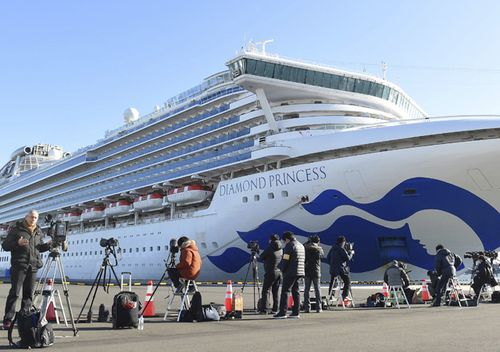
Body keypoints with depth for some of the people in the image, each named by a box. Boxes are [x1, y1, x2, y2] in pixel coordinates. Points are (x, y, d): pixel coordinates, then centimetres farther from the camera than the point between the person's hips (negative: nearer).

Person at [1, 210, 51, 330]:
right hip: (19, 265, -5)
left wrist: (48, 245, 4)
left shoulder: (38, 232, 17)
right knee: (15, 292, -7)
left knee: (29, 293, 6)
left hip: (33, 266, 5)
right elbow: (5, 245, 0)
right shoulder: (16, 229, 2)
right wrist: (17, 243, -18)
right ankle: (7, 319, -4)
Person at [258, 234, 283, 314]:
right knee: (275, 292, 12)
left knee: (265, 291, -3)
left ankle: (263, 310, -8)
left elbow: (262, 257, 0)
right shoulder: (281, 249, 9)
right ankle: (275, 309, 10)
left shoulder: (270, 248, -9)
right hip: (279, 272, 7)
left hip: (271, 272, -6)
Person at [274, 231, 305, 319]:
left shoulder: (289, 246, -9)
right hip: (300, 272, 9)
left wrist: (283, 270, -1)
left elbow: (285, 260, -14)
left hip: (290, 273, -9)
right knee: (296, 291, 11)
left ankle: (282, 312, -8)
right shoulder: (301, 245, 18)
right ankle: (295, 312, 10)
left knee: (285, 291, -6)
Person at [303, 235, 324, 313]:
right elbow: (322, 255, 14)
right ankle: (318, 308, 6)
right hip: (316, 271, 0)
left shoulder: (305, 248, -3)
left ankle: (307, 307, 2)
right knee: (317, 289, 7)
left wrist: (308, 241, 20)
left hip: (307, 271, 1)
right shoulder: (319, 249, -3)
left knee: (306, 289, 5)